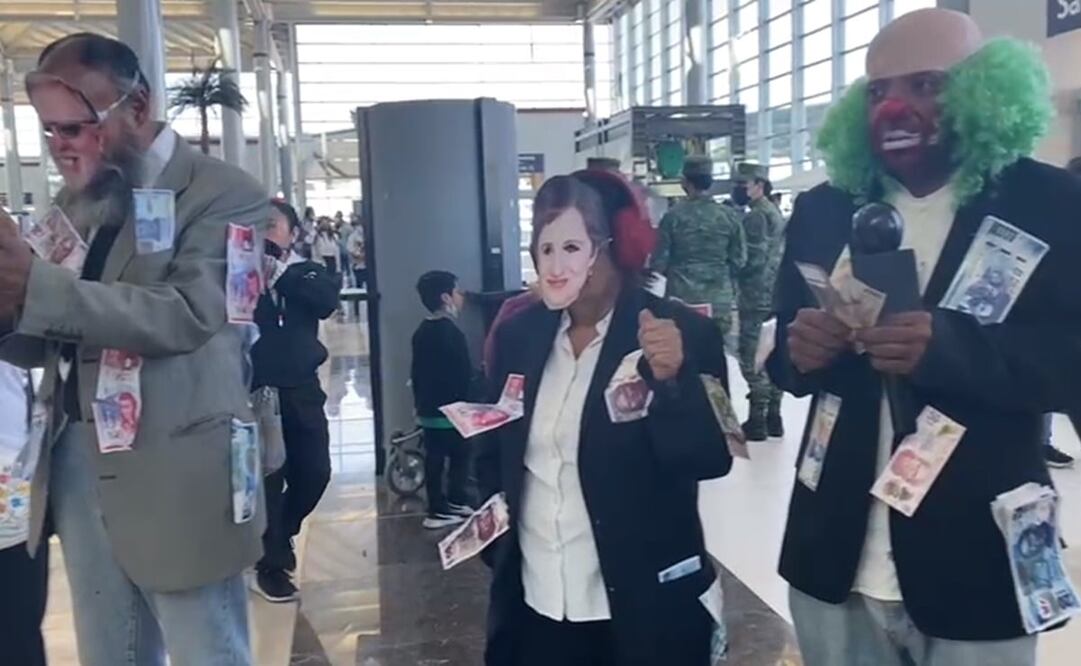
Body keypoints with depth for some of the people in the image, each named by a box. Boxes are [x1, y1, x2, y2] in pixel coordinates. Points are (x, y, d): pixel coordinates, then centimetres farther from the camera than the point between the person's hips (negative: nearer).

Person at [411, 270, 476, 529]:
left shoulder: (422, 330, 9)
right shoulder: (451, 332, -17)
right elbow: (463, 375, -17)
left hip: (429, 408, 8)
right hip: (451, 410, -8)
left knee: (434, 458, 10)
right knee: (458, 456, 3)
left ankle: (438, 508, 17)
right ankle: (456, 503, 9)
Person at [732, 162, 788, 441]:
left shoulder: (756, 215, -13)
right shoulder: (777, 212, 18)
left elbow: (752, 258, -18)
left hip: (756, 296, -10)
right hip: (776, 295, 10)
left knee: (752, 358, -6)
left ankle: (758, 419, -3)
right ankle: (773, 416, 19)